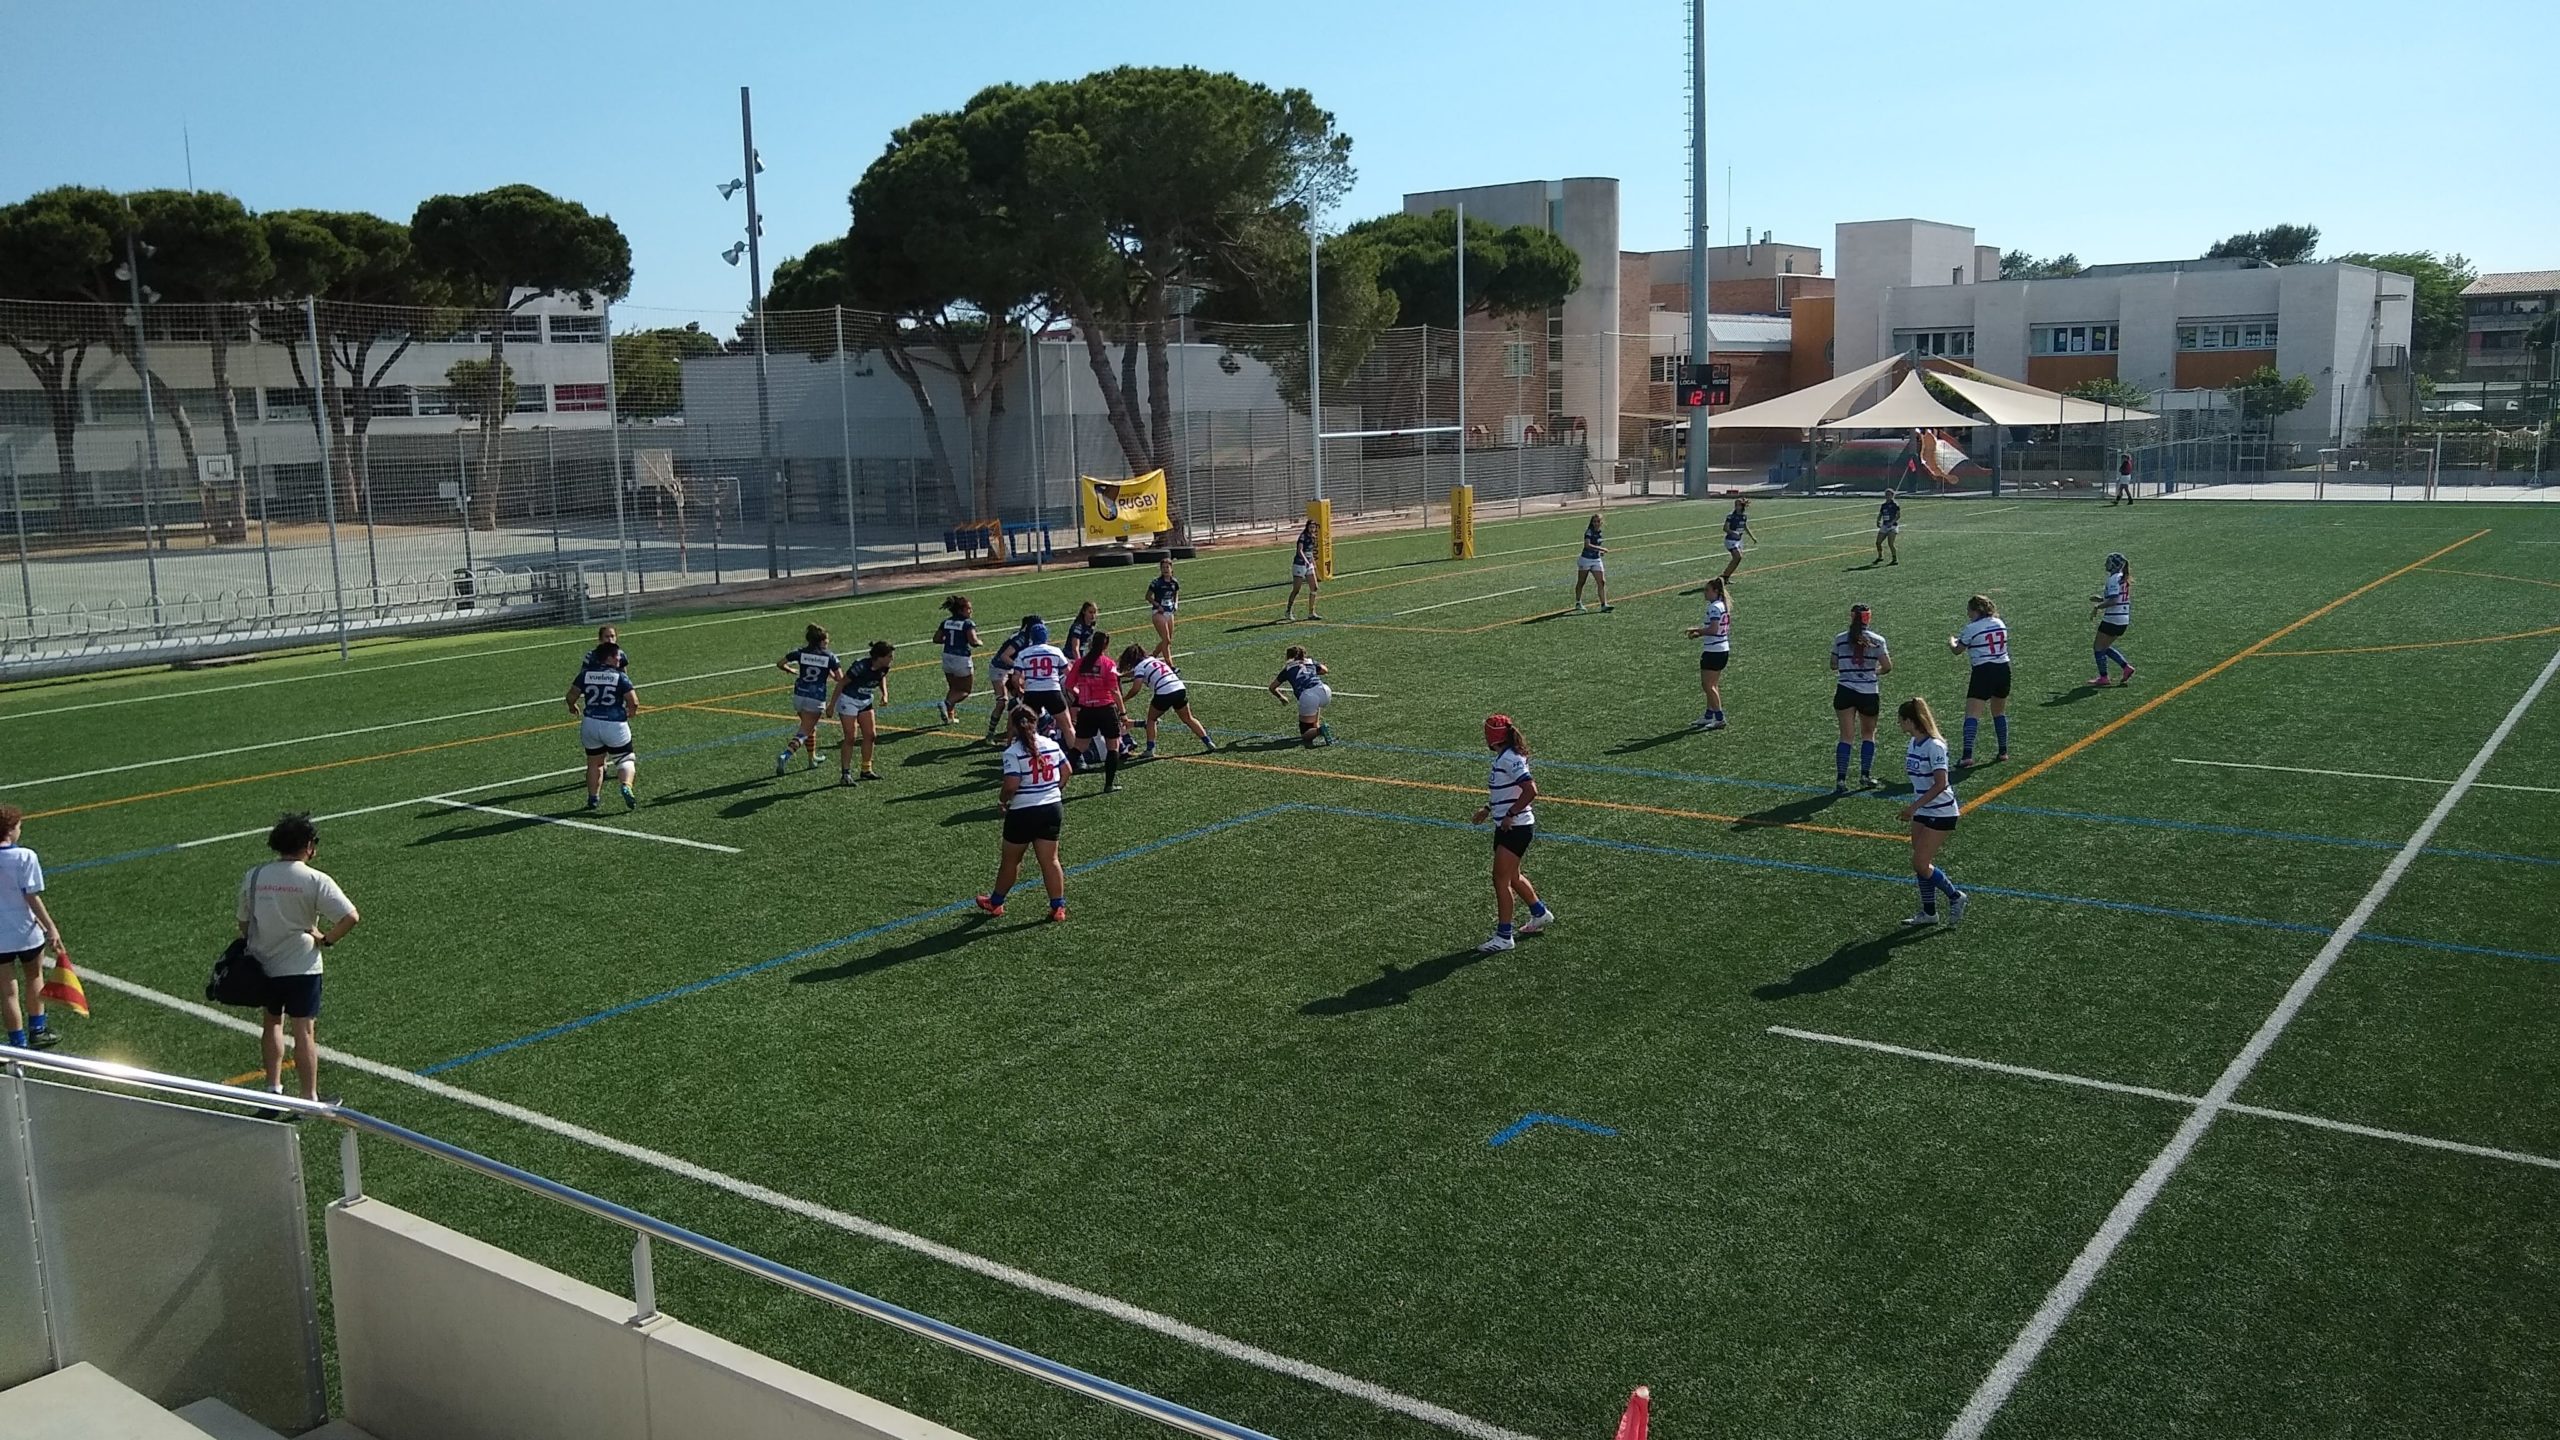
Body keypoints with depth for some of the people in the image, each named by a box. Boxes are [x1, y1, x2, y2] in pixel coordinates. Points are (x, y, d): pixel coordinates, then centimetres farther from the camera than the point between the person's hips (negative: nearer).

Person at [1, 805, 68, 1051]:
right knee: (34, 978, 22)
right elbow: (32, 898, -16)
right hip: (26, 932, -2)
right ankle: (37, 1031, 29)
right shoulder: (24, 857, -15)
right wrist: (51, 928, -9)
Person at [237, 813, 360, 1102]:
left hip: (263, 966, 4)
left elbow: (243, 923, 9)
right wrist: (326, 940, -5)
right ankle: (310, 1098, 4)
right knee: (304, 1031, 0)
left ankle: (273, 1088, 26)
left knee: (272, 1022, 23)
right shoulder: (315, 880, -13)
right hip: (301, 967, -4)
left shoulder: (253, 876, 0)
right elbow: (351, 916, -19)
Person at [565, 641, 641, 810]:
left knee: (594, 762, 19)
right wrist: (631, 712, 12)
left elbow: (571, 696, 4)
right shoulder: (620, 677, -6)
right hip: (615, 726, -4)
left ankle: (593, 798, 23)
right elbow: (634, 702, -10)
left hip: (590, 724, 4)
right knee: (625, 759, 8)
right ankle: (626, 786, -19)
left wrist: (572, 707, 26)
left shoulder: (586, 674, 3)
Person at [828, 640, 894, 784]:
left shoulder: (884, 668, -12)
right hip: (848, 701, -7)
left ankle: (866, 770, 16)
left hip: (866, 701, 7)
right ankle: (845, 774, -2)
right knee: (850, 738, -8)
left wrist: (884, 694, -4)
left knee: (871, 735, 4)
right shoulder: (861, 667, -31)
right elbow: (842, 683, -20)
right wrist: (832, 703, -15)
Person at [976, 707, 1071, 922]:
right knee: (1050, 860, 9)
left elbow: (1011, 785, -21)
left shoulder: (1013, 752, -16)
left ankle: (996, 902, 31)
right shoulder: (1051, 744, 2)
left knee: (1010, 860, 13)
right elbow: (1067, 771, 8)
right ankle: (1058, 906, 8)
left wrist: (1004, 800, -2)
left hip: (1023, 812, -5)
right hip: (1053, 808, 5)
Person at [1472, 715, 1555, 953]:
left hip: (1516, 827, -10)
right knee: (1511, 876, 21)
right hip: (1507, 827, 10)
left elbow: (1530, 790, -28)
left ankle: (1503, 936, -2)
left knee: (1501, 878, -7)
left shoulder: (1510, 760, -20)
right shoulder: (1503, 758, 10)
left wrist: (1510, 814, -23)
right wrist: (1488, 808, 18)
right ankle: (1540, 913, 40)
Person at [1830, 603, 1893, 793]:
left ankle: (1841, 780, -8)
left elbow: (1833, 665, 9)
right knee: (1868, 734, 19)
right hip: (1869, 693, 0)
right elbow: (1887, 667, -5)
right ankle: (1865, 776, 16)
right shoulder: (1877, 640, -3)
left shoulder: (1839, 639, 1)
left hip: (1845, 690, 0)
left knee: (1846, 736, 2)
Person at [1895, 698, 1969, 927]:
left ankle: (1955, 896, 11)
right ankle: (1929, 913, 19)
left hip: (1941, 813, -9)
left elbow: (1940, 784, -25)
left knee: (1921, 865, -8)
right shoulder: (1914, 743, 6)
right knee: (1920, 864, 9)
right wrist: (1914, 808, 16)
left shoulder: (1934, 746, -20)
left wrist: (1914, 806, -25)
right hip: (1922, 812, 9)